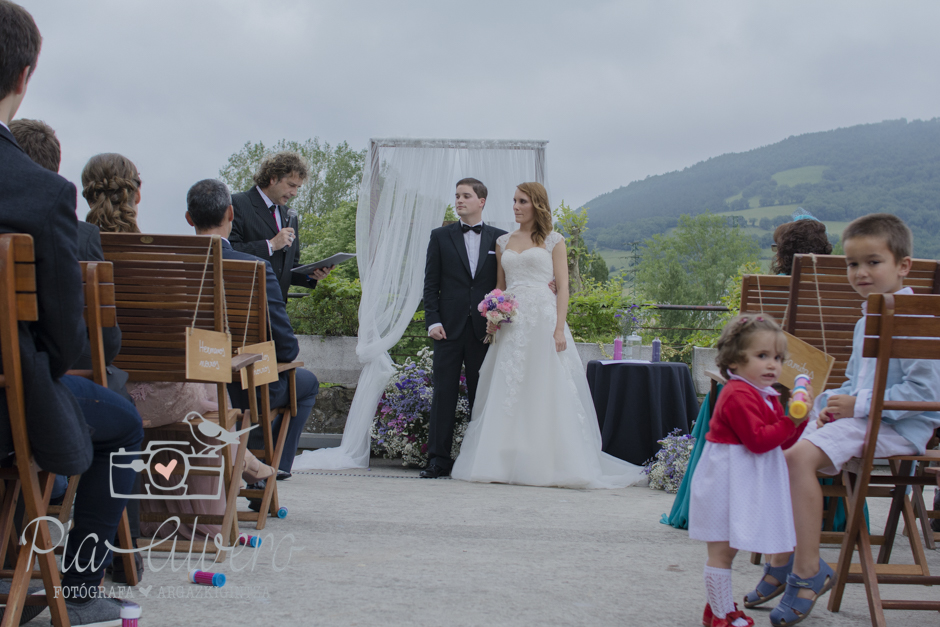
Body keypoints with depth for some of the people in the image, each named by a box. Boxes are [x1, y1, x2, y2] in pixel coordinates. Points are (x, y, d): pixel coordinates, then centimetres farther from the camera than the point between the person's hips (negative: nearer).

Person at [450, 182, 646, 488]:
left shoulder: (553, 241, 4)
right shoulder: (503, 241, 16)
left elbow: (562, 287, -2)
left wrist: (559, 329, -12)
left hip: (543, 318, -4)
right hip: (511, 322, 4)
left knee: (548, 391, -5)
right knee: (507, 392, 1)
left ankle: (550, 462, 1)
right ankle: (504, 463, 4)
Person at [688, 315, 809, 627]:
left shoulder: (764, 396, 15)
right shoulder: (738, 395, -19)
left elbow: (782, 442, 15)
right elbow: (759, 440, -24)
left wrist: (803, 419, 2)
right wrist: (792, 421, -26)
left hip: (747, 482, 10)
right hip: (729, 480, -10)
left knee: (727, 548, 18)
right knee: (722, 550, -1)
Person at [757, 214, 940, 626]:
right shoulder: (865, 322, 18)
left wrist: (859, 405, -19)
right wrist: (835, 403, 6)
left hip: (898, 427, -9)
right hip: (859, 420, 9)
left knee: (800, 455, -28)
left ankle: (809, 571, -18)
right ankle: (781, 560, 3)